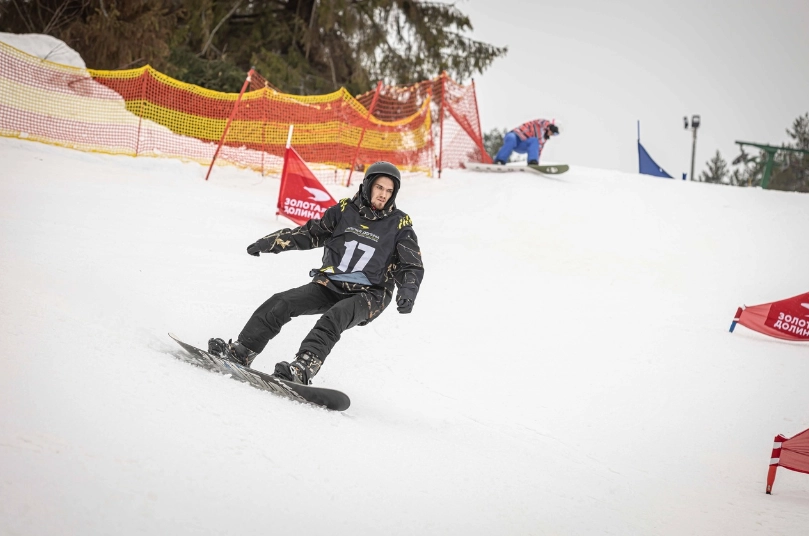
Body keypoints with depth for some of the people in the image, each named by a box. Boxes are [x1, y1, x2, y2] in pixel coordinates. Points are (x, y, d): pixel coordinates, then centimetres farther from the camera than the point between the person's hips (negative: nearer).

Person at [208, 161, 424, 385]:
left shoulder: (399, 224, -1)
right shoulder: (345, 210, 6)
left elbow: (412, 265, -2)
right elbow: (311, 233, 16)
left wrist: (407, 290, -23)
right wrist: (269, 242, 11)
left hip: (368, 295, -4)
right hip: (329, 285, 4)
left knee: (334, 318, -34)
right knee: (281, 303, -15)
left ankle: (303, 369, -48)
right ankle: (241, 351, -14)